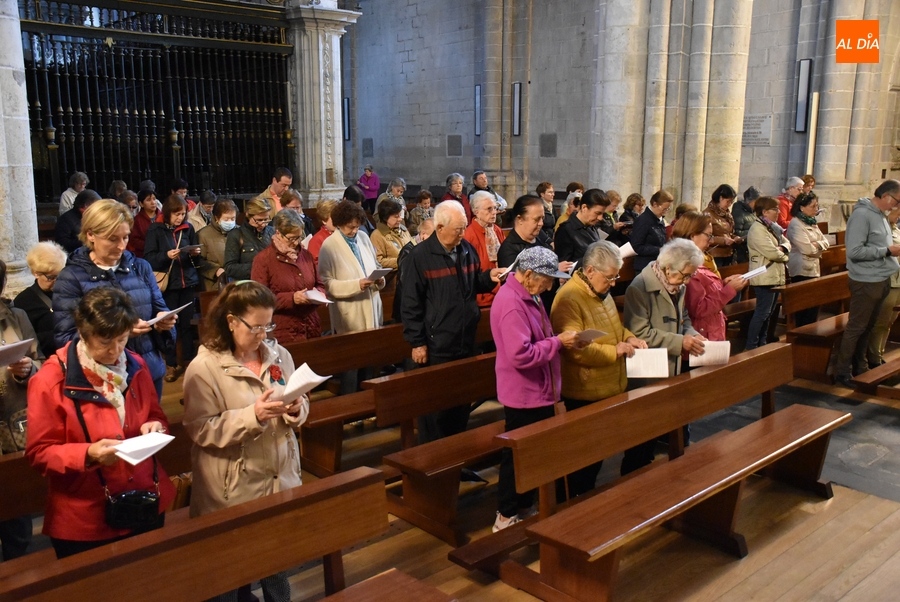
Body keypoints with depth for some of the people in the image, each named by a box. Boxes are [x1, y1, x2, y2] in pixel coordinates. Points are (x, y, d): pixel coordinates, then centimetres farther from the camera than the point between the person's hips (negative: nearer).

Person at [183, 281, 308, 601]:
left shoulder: (279, 355, 2)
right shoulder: (204, 367, -13)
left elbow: (301, 406, 9)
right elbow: (201, 430, -18)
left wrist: (296, 409, -15)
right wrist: (253, 415, -28)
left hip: (281, 478, 5)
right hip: (232, 490, -4)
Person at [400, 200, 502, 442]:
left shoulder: (468, 250, 6)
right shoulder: (420, 257, -11)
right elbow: (411, 304, -11)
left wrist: (488, 277, -2)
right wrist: (417, 342, -12)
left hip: (466, 340, 6)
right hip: (436, 345, -6)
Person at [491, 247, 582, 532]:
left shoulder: (529, 297, 11)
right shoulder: (511, 304, -23)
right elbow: (521, 355, -28)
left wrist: (564, 340, 6)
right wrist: (558, 342, -21)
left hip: (540, 393, 10)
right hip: (523, 396, -10)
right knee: (517, 457, 3)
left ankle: (525, 508, 32)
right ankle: (505, 518, 18)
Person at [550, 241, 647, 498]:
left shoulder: (602, 292, 8)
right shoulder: (569, 299, -21)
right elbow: (574, 348, -27)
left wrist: (628, 337, 3)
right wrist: (614, 351, -22)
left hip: (610, 388, 9)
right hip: (585, 393, -9)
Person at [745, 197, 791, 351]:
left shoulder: (773, 227, 15)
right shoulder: (757, 229, -16)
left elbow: (786, 243, 16)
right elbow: (772, 253, -22)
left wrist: (782, 248, -7)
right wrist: (784, 257, -3)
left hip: (775, 277, 10)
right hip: (765, 278, -10)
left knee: (768, 312, 15)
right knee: (762, 312, -8)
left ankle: (762, 343, 24)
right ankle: (751, 347, -2)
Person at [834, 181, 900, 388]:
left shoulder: (880, 215, 10)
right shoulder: (862, 215, -18)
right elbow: (855, 251, -24)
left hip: (881, 280, 9)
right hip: (866, 282, -9)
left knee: (868, 326, 18)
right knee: (856, 328, -2)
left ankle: (860, 367, 30)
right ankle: (842, 371, 7)